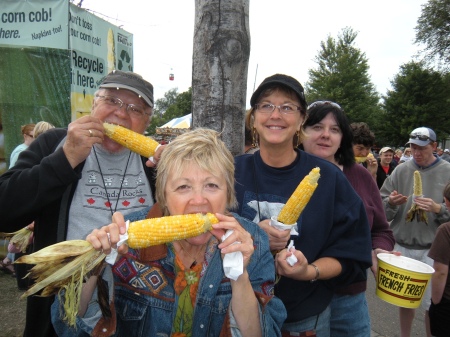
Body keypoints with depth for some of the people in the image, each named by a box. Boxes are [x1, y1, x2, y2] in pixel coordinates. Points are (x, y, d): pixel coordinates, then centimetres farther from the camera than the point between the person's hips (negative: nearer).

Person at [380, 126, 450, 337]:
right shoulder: (401, 170, 1)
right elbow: (381, 206, 2)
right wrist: (390, 202, -18)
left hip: (432, 249, -2)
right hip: (402, 246, 3)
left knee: (432, 304, 7)